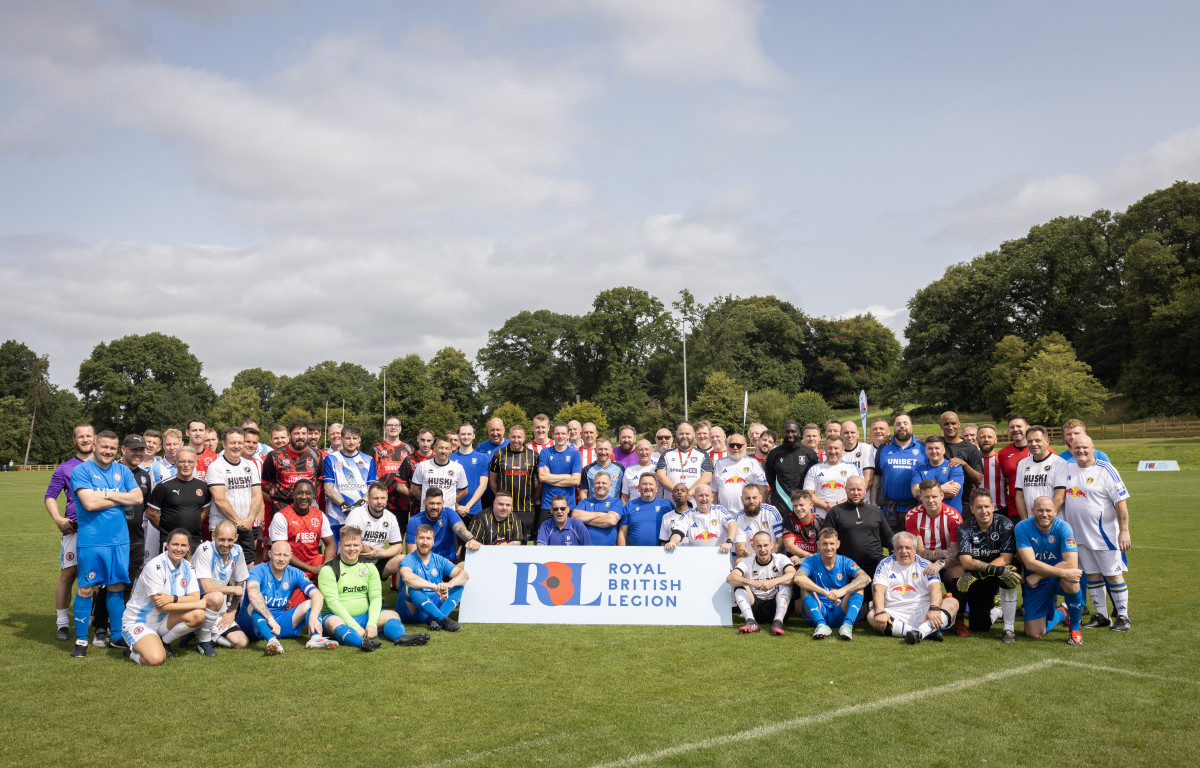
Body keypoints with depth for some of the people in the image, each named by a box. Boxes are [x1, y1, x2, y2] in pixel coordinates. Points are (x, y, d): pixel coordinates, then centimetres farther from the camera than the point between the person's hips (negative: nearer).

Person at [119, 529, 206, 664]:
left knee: (198, 615, -22)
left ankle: (164, 643, 2)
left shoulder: (187, 567, 1)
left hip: (163, 620, 6)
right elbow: (160, 606, -22)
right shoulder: (154, 567, -20)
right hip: (137, 622, -6)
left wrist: (172, 598, -28)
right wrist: (197, 604, -20)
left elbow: (195, 597, -9)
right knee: (155, 659, -30)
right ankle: (133, 647, 5)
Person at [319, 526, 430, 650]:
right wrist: (355, 627, -22)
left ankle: (401, 638, -47)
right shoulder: (328, 569, -2)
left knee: (392, 615, -17)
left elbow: (376, 597, 3)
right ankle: (362, 643, -63)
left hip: (364, 616, 5)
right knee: (334, 622, -37)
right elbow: (332, 601, -12)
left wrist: (372, 624, -16)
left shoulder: (368, 567, 12)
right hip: (336, 616, -5)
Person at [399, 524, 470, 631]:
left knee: (458, 585, -8)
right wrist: (435, 587, -39)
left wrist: (449, 584, -27)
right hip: (412, 610, -5)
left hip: (434, 605, 5)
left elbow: (464, 575, -5)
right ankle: (443, 619, -33)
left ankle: (436, 620, -28)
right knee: (411, 587, -32)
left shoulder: (439, 560, 7)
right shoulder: (409, 560, -8)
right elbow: (407, 577, -34)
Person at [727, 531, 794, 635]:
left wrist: (773, 582, -41)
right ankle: (751, 621, -34)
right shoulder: (747, 562, 1)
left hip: (776, 607, -1)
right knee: (739, 584, -18)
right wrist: (751, 582, -38)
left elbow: (793, 574, -23)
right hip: (755, 608, 1)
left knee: (786, 582, -23)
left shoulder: (781, 559, -1)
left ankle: (778, 621, -36)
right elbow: (730, 578, -19)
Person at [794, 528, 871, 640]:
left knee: (858, 586, -17)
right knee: (806, 587, -21)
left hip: (841, 613, 1)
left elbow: (866, 578, -19)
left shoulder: (845, 562, 1)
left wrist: (843, 591, -36)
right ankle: (821, 625, -39)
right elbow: (798, 578, -25)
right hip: (818, 614, 0)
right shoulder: (811, 562, -2)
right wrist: (826, 593, -35)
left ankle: (847, 624, -36)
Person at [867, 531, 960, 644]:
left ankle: (921, 632, -45)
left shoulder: (925, 565, 9)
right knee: (871, 616, -29)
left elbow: (935, 588, -6)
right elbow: (878, 590, -2)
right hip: (895, 615, 0)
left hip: (923, 612, 0)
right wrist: (880, 612, -21)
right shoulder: (885, 564, 11)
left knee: (952, 603, -22)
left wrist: (934, 609, -27)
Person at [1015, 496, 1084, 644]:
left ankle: (1075, 628, -9)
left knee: (1070, 582, -38)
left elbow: (1071, 564, -25)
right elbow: (1030, 563, -25)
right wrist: (1064, 572, -32)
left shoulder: (1063, 527, -16)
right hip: (1035, 584, 1)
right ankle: (1061, 613, 30)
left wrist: (1038, 576, -26)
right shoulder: (1022, 528, -16)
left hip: (1058, 578, -1)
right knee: (1034, 634, -4)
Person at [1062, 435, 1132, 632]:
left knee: (1114, 575, 0)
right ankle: (1101, 615, 21)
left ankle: (1123, 616, 12)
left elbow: (1121, 501, -11)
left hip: (1105, 534, -5)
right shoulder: (1067, 469, 6)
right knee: (1092, 575, 11)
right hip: (1079, 534, 5)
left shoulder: (1106, 470, -10)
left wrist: (1124, 531, -15)